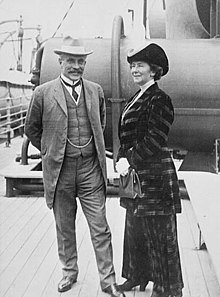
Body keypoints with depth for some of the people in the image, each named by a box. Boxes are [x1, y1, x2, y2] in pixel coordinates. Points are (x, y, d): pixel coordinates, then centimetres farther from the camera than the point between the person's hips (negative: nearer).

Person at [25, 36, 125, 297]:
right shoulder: (43, 93, -5)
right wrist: (49, 151, 11)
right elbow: (31, 129, 9)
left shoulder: (96, 91, 4)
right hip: (59, 170, -1)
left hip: (90, 168, 1)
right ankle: (69, 272, 33)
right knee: (64, 228, 14)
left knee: (100, 228, 3)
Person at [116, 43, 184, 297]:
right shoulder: (136, 98, 13)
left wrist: (130, 161, -18)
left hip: (155, 174, -9)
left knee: (158, 230, 0)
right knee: (134, 226, 18)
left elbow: (155, 140, -20)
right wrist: (123, 158, 2)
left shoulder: (159, 99, -14)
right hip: (135, 172, 9)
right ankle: (138, 275, 34)